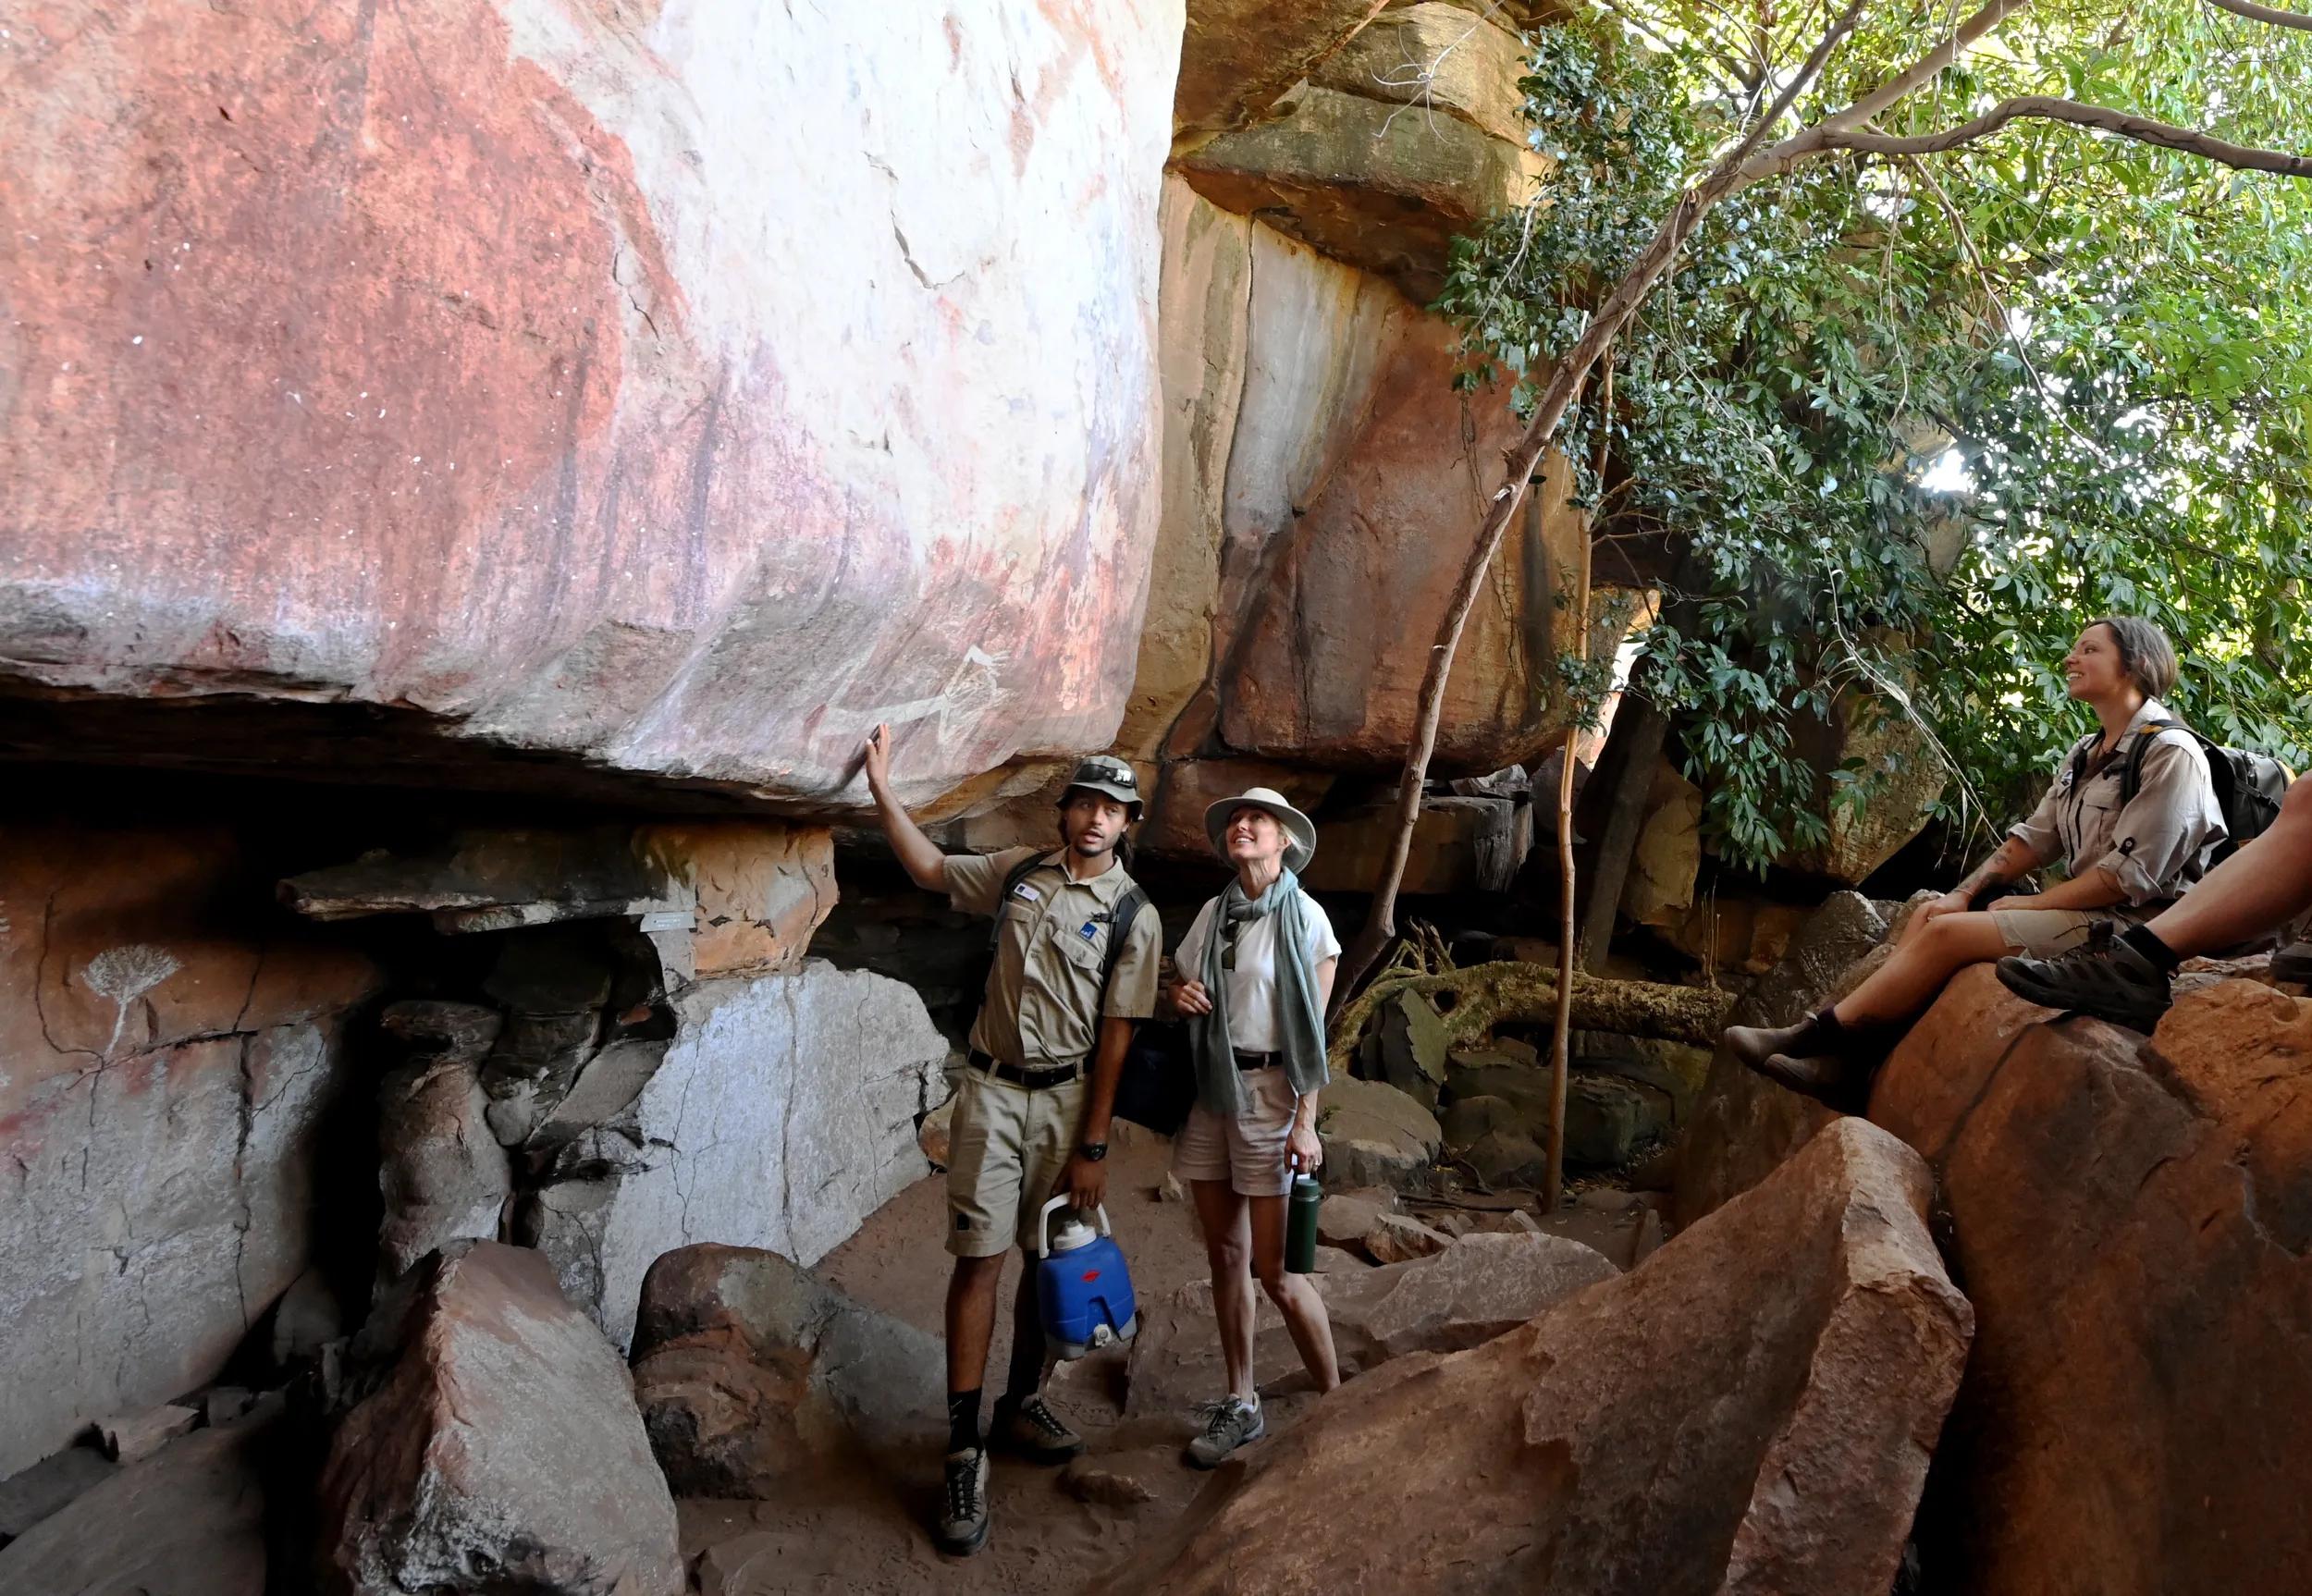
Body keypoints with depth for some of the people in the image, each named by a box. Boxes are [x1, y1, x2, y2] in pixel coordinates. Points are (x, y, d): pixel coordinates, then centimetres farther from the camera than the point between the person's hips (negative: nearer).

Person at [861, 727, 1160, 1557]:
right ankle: (964, 1452, -1)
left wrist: (1092, 1147, -7)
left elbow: (1114, 1037, -6)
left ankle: (1021, 1407, 29)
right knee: (980, 1260, -5)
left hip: (1068, 1097, 0)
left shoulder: (1133, 918, -4)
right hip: (992, 1090, 0)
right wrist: (882, 789, 9)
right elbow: (930, 868, 18)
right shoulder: (1019, 872, 4)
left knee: (1049, 1260, 9)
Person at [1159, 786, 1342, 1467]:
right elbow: (1175, 996, 16)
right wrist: (1175, 995, -8)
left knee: (1274, 1268, -5)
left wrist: (1306, 1123, -14)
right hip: (1208, 1091, 5)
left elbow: (1313, 1029, -9)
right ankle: (1240, 1406, 22)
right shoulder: (1214, 913, 8)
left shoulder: (1305, 918, -6)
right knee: (1225, 1254, 10)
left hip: (1267, 1092, -5)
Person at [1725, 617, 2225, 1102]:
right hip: (2088, 911, 8)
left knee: (1947, 933, -21)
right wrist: (1963, 894, 0)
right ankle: (1844, 1062, -18)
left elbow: (2132, 875, -19)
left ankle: (1818, 1035, -14)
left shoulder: (2170, 753, -13)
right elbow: (2033, 839, 13)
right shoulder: (2085, 756, 16)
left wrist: (2029, 903, -11)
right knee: (1929, 914, -8)